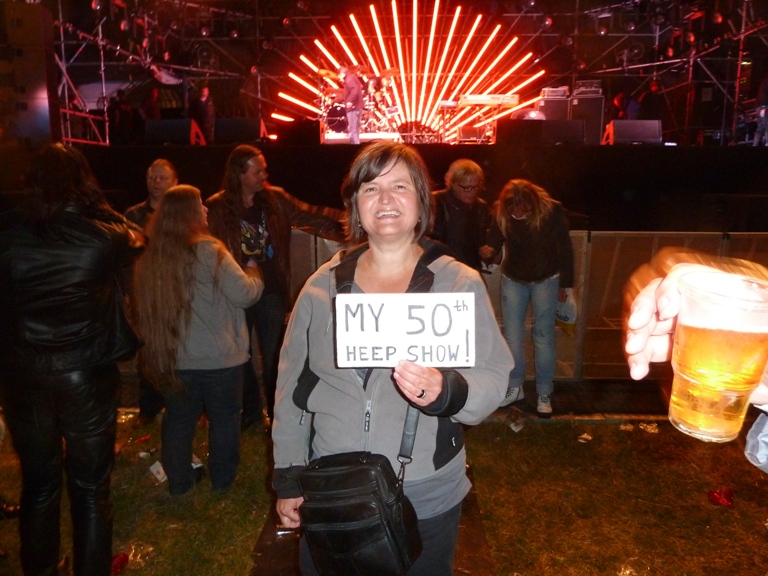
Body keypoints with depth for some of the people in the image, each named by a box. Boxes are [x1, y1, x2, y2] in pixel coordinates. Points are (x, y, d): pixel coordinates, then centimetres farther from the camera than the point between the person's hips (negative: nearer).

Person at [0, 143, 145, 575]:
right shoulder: (103, 233, -14)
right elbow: (138, 241, 8)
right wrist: (100, 206, 8)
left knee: (38, 483, 21)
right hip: (88, 373, -2)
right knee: (91, 486, 15)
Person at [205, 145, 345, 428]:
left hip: (271, 291, 1)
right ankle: (249, 410, 32)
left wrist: (345, 220, -10)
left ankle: (277, 412, 26)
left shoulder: (276, 199, 0)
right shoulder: (217, 207, -6)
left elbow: (310, 216, 0)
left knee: (274, 355, 10)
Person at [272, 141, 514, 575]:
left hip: (427, 503, -1)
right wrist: (289, 477, 5)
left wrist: (446, 390, -32)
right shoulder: (324, 284, 0)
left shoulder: (460, 284, -7)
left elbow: (493, 380, -10)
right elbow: (292, 385, 5)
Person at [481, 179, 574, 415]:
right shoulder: (502, 214, -15)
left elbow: (565, 250, -11)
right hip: (513, 279, 2)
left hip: (545, 280, -2)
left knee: (544, 336, 2)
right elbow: (495, 241, -7)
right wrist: (490, 250, -32)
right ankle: (514, 388, 20)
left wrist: (564, 284, -7)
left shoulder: (552, 212, -20)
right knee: (512, 335, 4)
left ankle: (544, 393, 14)